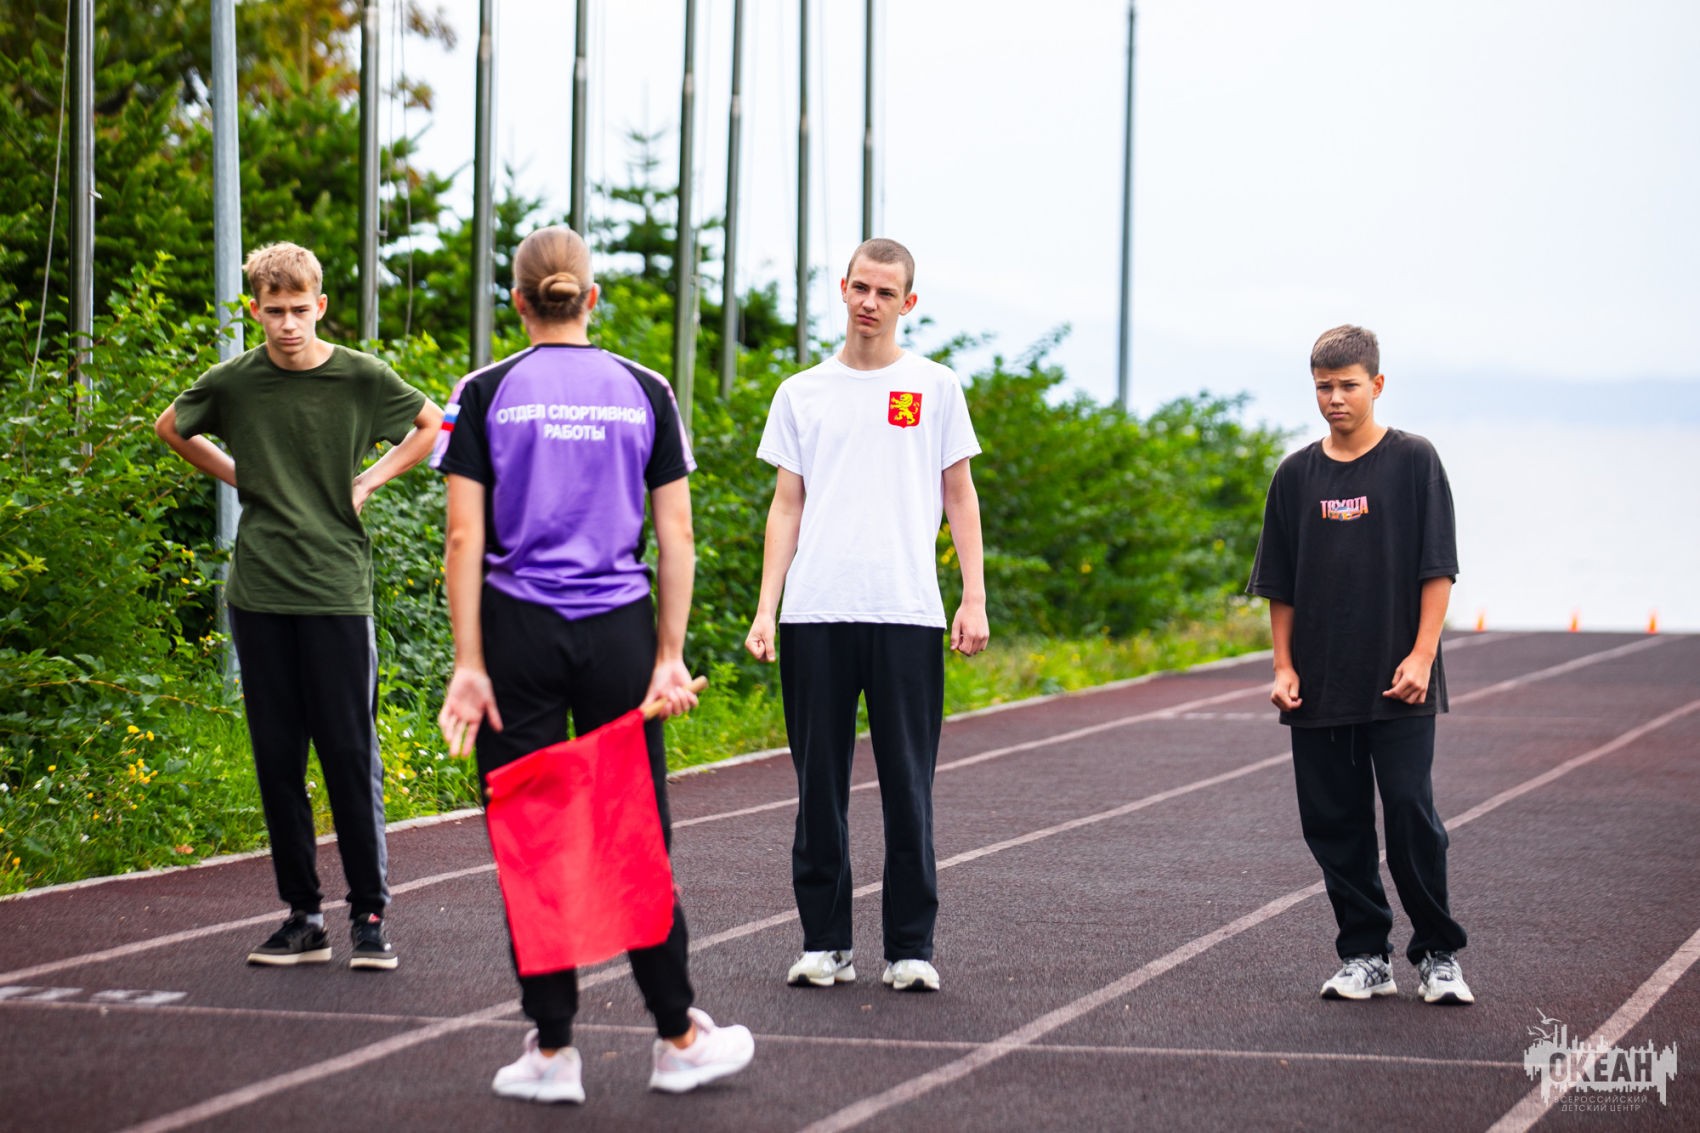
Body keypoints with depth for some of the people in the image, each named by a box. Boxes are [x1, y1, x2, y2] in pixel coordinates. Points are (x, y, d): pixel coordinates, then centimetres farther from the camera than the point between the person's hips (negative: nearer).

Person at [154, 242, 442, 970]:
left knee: (350, 757, -2)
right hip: (259, 594, 2)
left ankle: (370, 915, 6)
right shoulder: (233, 382, 1)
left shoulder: (361, 377, -3)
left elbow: (432, 424, 14)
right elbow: (172, 428, 21)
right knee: (277, 760, 5)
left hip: (338, 589, -2)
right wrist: (236, 476, 10)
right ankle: (303, 917, 13)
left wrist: (370, 480, 4)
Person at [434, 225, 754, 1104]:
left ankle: (553, 1050, 6)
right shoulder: (645, 393, 4)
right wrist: (670, 658, 5)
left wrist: (469, 665, -5)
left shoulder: (486, 393, -1)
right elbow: (675, 537, 2)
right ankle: (679, 1039, 15)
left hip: (517, 633, -1)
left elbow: (465, 539, -6)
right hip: (620, 633, 1)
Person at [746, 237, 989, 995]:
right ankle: (826, 944, 12)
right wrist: (765, 610, 3)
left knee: (908, 787, -1)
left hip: (906, 614, -1)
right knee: (819, 785, 4)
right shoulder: (802, 393, 12)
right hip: (814, 617, 2)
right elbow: (787, 506, 12)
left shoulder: (934, 388, 9)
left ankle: (911, 948, 5)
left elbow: (959, 498, 9)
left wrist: (974, 599, -1)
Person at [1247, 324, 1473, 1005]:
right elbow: (1280, 585, 13)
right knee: (1334, 824, 5)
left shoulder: (1413, 461, -1)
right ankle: (1364, 957, 15)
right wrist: (1284, 668, 5)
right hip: (1319, 689, 4)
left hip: (1398, 690, -4)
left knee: (1410, 814, -7)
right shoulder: (1297, 475, 9)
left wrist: (1421, 656, -11)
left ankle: (1438, 955, 6)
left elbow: (1437, 569, -3)